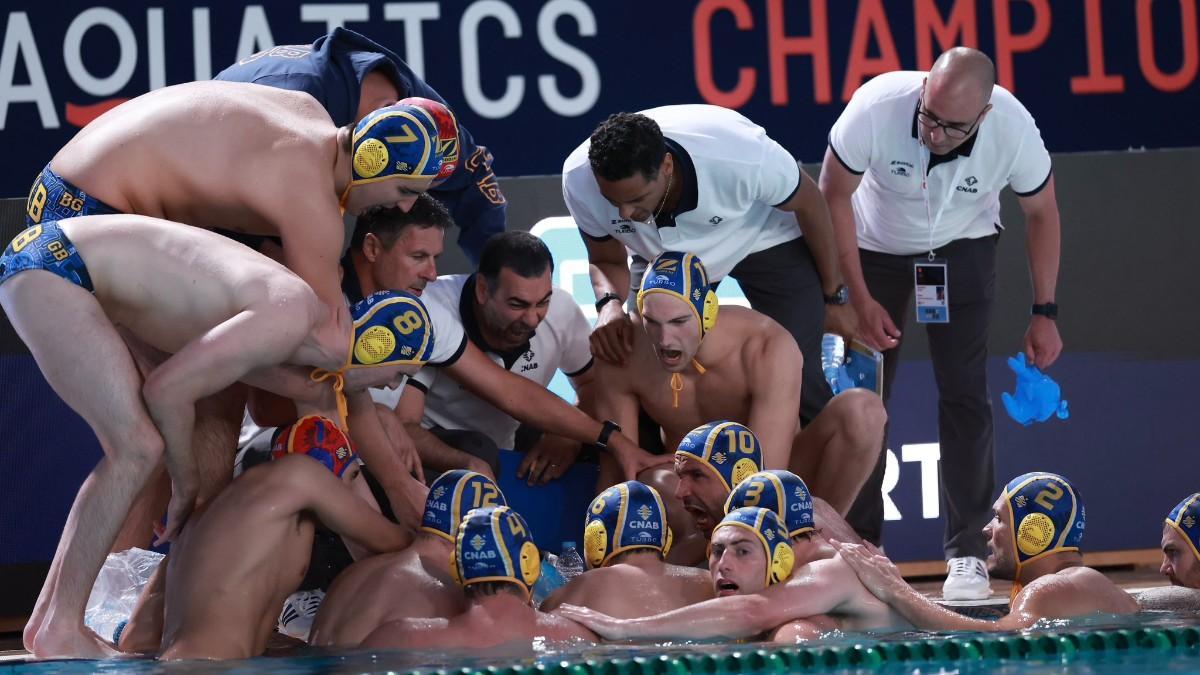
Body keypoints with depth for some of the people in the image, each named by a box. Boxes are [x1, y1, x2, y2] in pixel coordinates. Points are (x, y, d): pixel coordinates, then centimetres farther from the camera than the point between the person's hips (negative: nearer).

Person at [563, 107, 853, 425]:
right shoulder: (579, 181, -33)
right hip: (662, 253, 3)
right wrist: (610, 303, -36)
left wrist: (834, 297, -6)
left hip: (766, 240, -3)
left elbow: (809, 204, -19)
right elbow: (606, 261, -12)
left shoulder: (739, 156, -42)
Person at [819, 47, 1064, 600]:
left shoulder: (1014, 130, -31)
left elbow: (1042, 212, -10)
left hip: (962, 248, 0)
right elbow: (833, 196, -20)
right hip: (874, 245, 0)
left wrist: (1045, 313, -9)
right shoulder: (876, 108, -35)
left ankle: (967, 553, -6)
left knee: (964, 394, -10)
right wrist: (860, 300, -20)